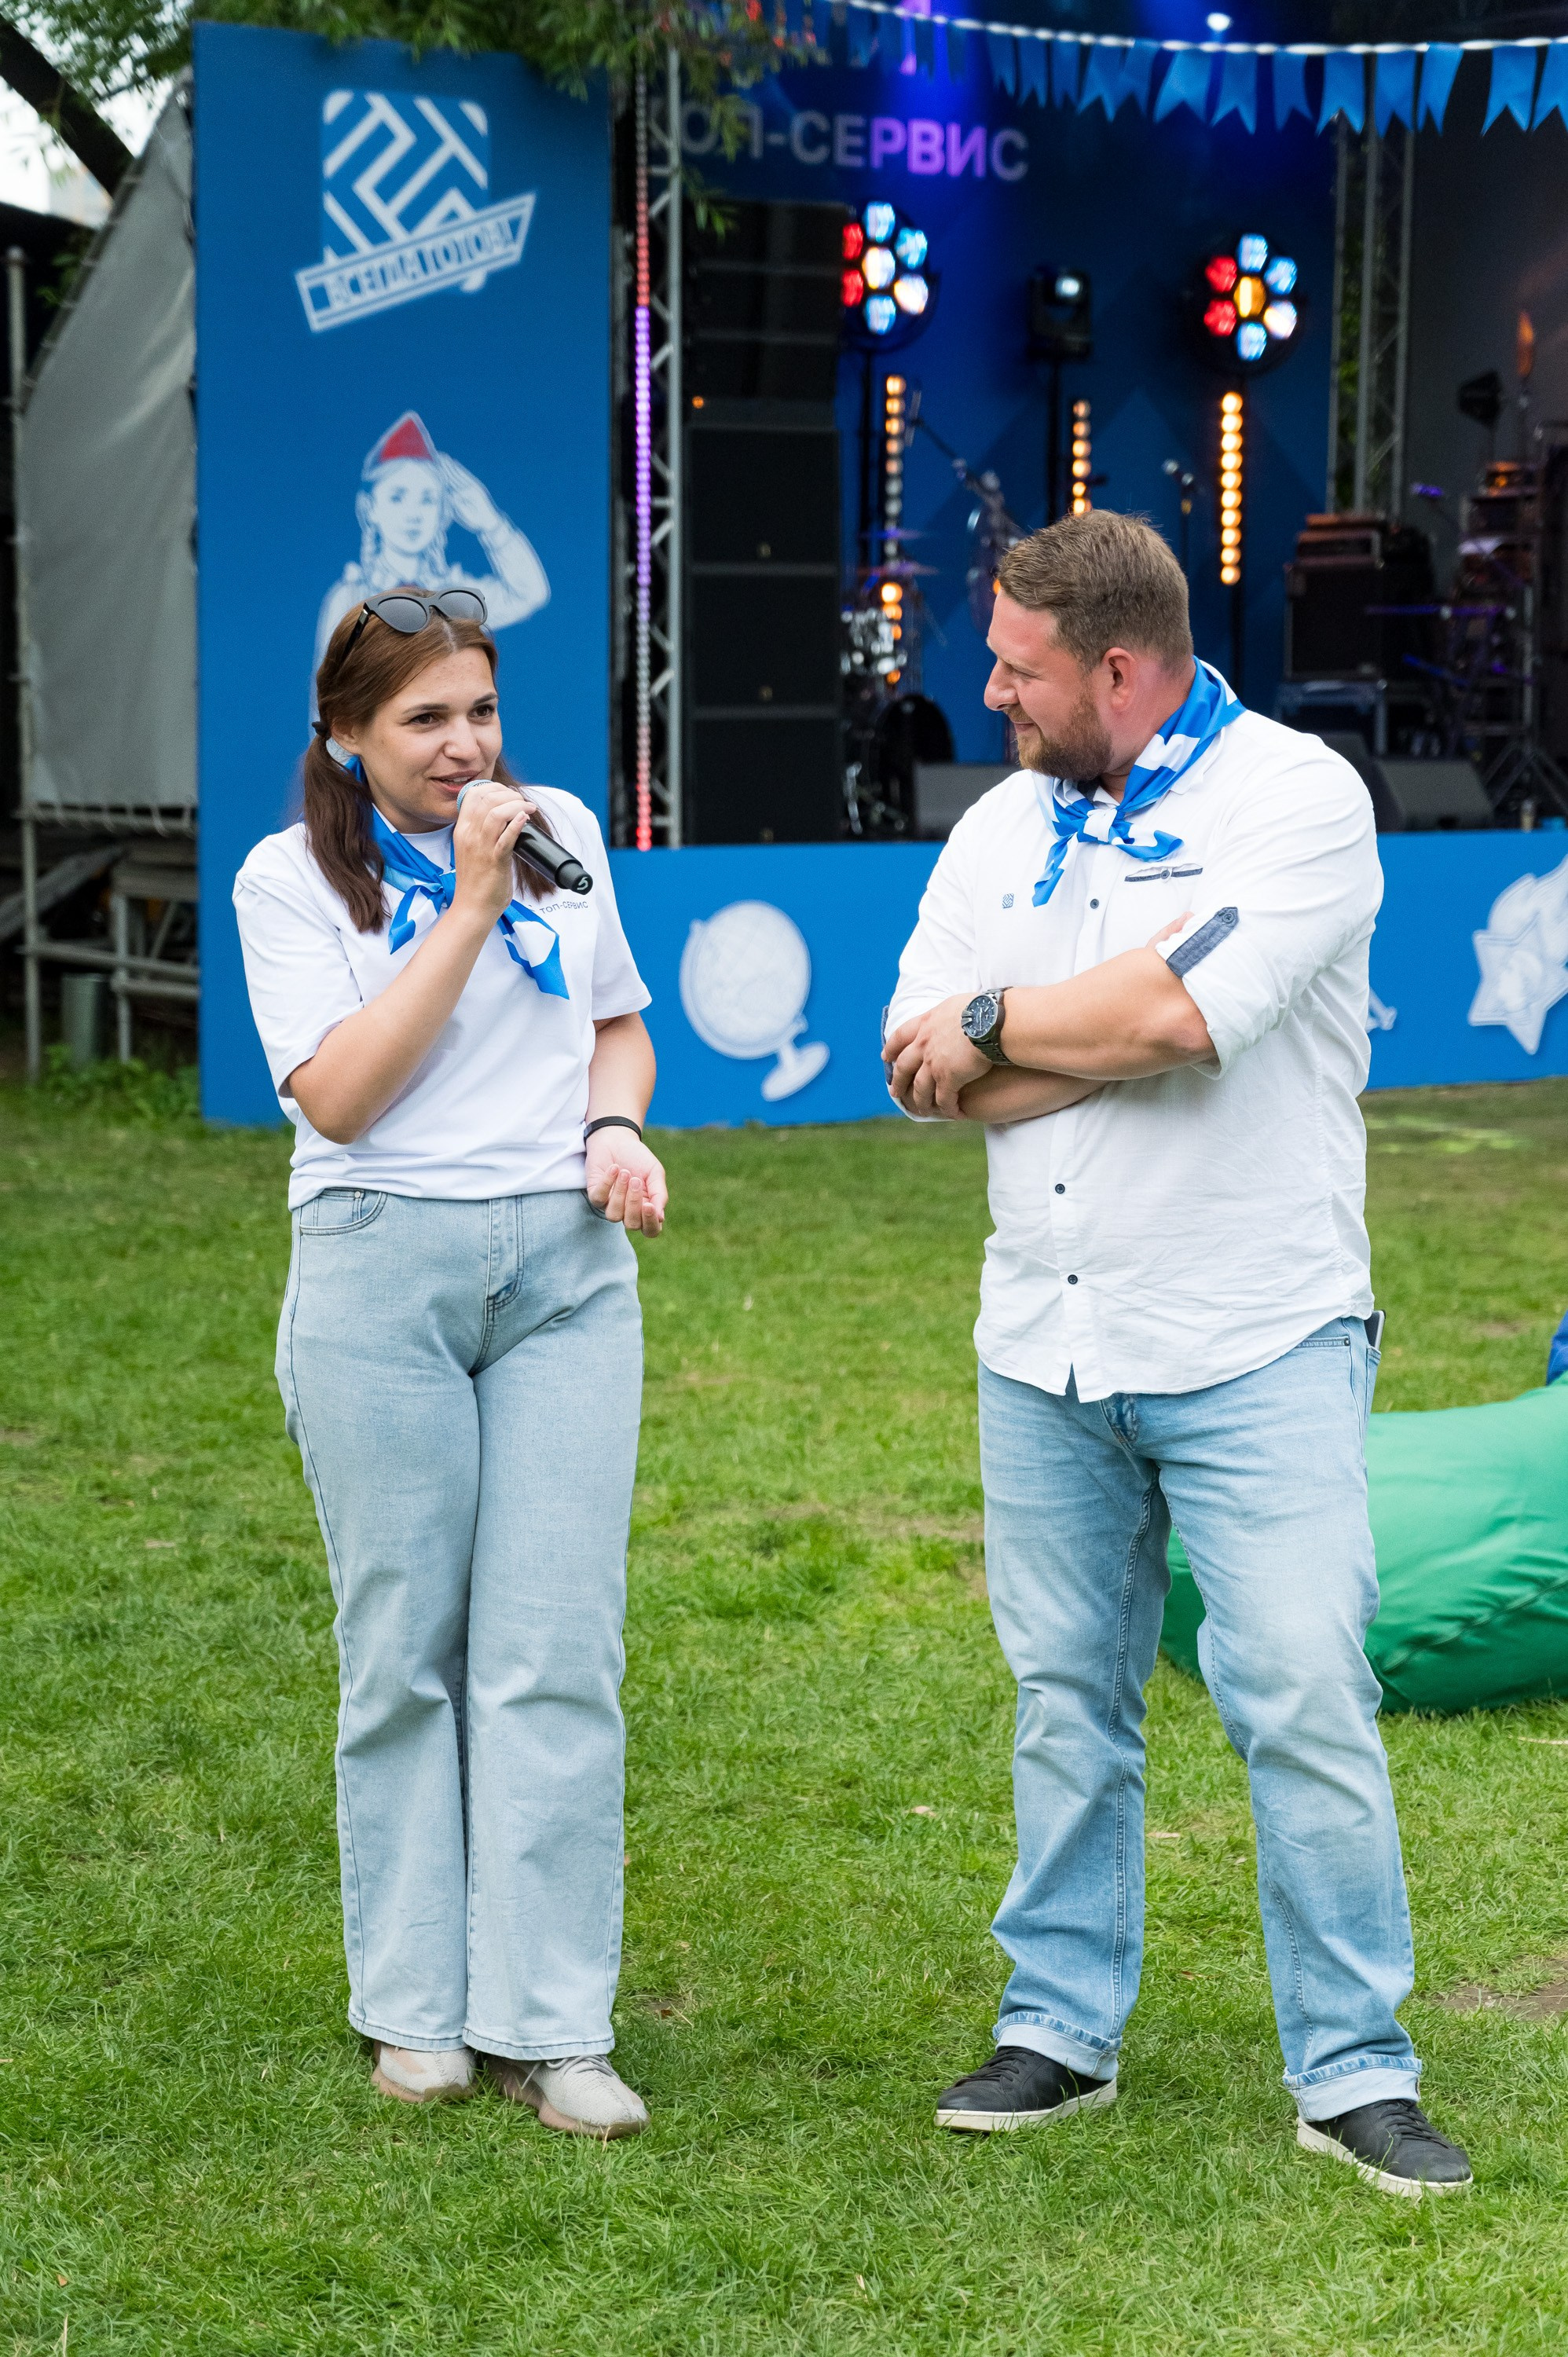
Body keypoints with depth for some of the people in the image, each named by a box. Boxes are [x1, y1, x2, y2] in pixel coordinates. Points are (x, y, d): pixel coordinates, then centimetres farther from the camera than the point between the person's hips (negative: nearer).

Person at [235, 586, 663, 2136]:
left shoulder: (562, 831, 11)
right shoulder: (290, 876, 0)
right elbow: (339, 1095, -13)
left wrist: (619, 1126, 3)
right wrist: (468, 906, -13)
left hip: (566, 1264, 2)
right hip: (383, 1268, -2)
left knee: (556, 1649, -3)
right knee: (404, 1646, 4)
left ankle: (549, 2025, 3)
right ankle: (415, 2008, 18)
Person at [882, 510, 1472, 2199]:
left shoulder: (1294, 795, -7)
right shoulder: (1001, 828, 12)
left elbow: (1183, 1002, -22)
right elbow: (923, 1075, 2)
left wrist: (997, 1024, -7)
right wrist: (1121, 1038, -11)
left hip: (1252, 1346, -5)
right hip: (1042, 1346, 5)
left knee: (1303, 1698, -6)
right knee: (1065, 1696, 11)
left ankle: (1354, 2071, 4)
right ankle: (1060, 2028, 23)